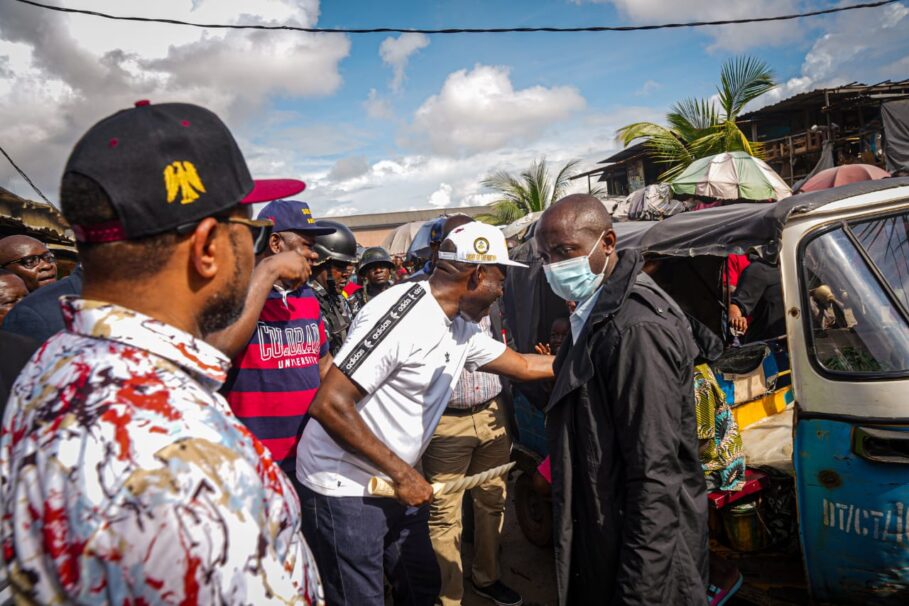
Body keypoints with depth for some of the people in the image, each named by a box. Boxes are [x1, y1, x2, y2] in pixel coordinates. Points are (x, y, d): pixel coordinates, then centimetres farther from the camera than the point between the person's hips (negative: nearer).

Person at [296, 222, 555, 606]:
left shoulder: (462, 329, 2)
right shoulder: (399, 314, -24)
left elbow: (526, 366, 17)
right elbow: (328, 405, -26)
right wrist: (402, 472, -21)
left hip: (395, 483, 8)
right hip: (344, 488, -8)